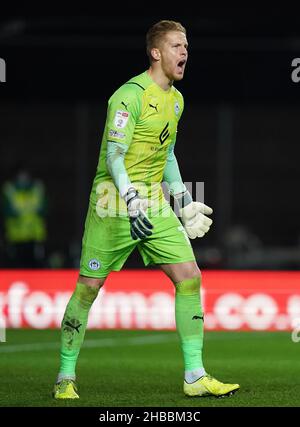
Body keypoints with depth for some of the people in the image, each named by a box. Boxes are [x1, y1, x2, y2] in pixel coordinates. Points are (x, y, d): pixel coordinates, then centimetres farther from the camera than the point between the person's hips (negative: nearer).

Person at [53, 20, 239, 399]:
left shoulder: (176, 99, 12)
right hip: (114, 205, -7)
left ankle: (194, 377, -1)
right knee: (88, 286, -2)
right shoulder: (130, 95, -14)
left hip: (154, 204, 7)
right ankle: (65, 378, 11)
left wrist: (183, 201, 24)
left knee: (189, 278, -4)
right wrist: (133, 205, -29)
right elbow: (113, 156, -19)